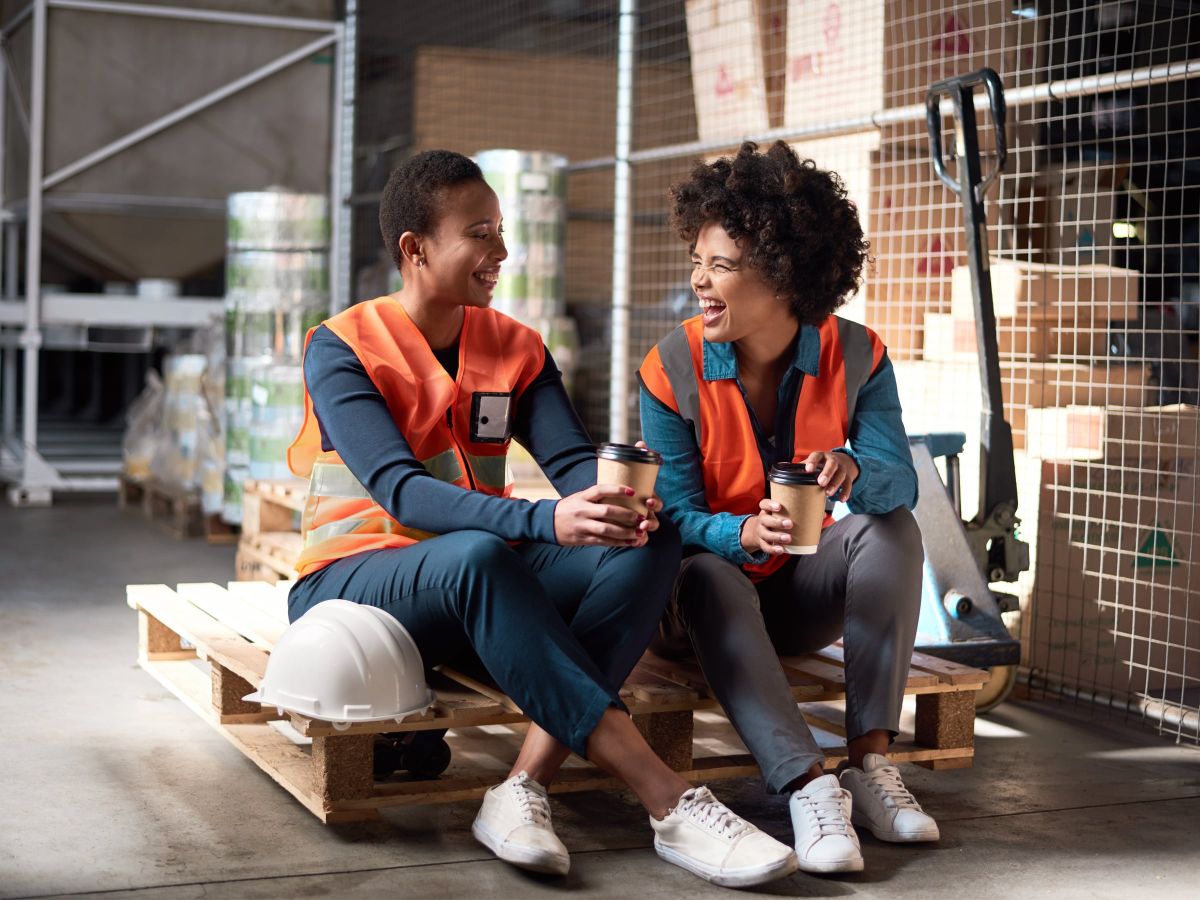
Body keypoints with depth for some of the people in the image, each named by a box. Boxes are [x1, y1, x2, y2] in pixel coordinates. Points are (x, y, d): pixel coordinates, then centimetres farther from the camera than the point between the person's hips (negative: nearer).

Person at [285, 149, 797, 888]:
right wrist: (545, 522, -39)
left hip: (477, 587, 6)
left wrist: (621, 500, -31)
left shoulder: (517, 348, 9)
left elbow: (574, 459, -5)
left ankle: (527, 786, -35)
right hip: (355, 579, -5)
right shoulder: (342, 348, -9)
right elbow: (400, 491, -24)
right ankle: (669, 803, -40)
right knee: (477, 555, -39)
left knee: (649, 543, -20)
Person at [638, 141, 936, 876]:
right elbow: (679, 516, -18)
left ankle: (871, 761, -29)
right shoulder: (673, 370, -14)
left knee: (891, 526, -24)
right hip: (715, 586, -2)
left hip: (804, 595, 2)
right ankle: (810, 785, -45)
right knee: (706, 575, -35)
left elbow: (900, 483, -19)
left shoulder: (856, 358, -8)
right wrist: (746, 534, -40)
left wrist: (855, 472, -43)